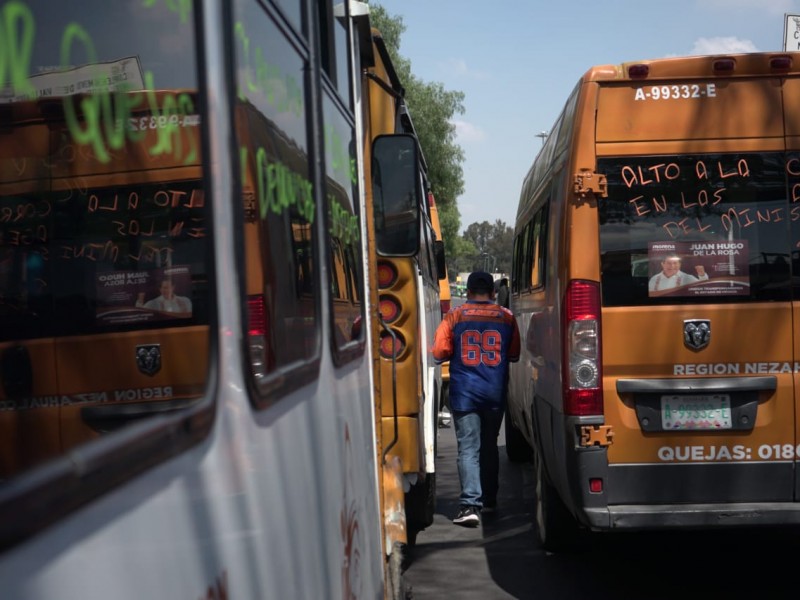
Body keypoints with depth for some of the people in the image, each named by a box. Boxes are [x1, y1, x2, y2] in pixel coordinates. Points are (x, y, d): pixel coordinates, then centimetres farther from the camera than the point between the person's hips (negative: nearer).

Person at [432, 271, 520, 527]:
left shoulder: (455, 316, -3)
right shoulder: (506, 317, 2)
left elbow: (439, 352, -3)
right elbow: (514, 355, 7)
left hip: (464, 393, -3)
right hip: (495, 393, 3)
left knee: (468, 448, -5)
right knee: (489, 446, 19)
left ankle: (470, 504, -16)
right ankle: (489, 499, 28)